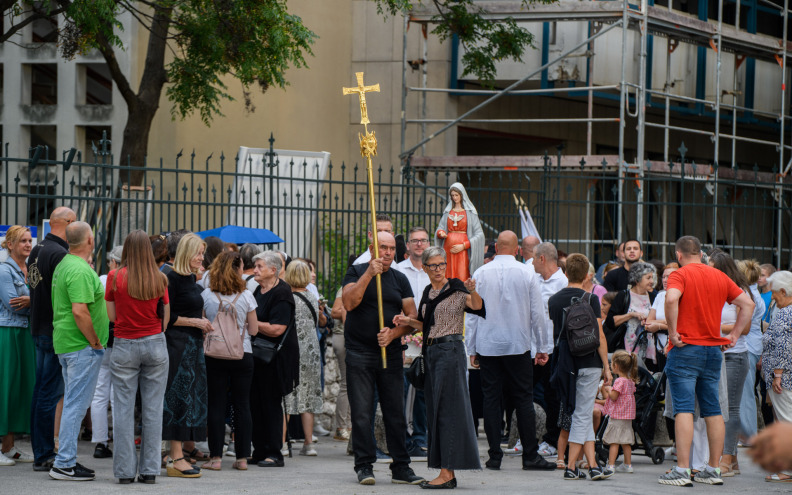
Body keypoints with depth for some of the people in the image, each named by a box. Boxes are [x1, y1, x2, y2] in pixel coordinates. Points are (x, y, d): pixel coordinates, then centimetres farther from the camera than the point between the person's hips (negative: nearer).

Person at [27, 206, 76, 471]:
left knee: (41, 390, 13)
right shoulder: (59, 254, -18)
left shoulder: (36, 251, 12)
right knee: (50, 393, -6)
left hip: (39, 329, 10)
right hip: (55, 331, -10)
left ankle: (40, 453, 18)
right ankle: (45, 456, -4)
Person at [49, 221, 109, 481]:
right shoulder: (80, 270, -18)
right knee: (77, 404, -7)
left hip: (65, 343, 10)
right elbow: (80, 311, -26)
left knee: (73, 403, 15)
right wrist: (95, 342, -16)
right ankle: (64, 464, -7)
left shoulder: (63, 265, 14)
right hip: (82, 346, -10)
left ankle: (67, 459, 20)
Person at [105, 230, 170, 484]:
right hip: (155, 344, 1)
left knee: (123, 409, 3)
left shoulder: (115, 277, -6)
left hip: (124, 346, -1)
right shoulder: (159, 279, -3)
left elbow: (111, 315, 0)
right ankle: (149, 470, 6)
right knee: (152, 408, 5)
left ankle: (125, 471, 2)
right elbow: (166, 316, 3)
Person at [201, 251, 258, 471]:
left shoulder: (206, 295, -3)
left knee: (216, 405, 3)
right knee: (242, 405, 5)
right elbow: (254, 329, 2)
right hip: (243, 354, 0)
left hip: (214, 355, 0)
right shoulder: (246, 296, -3)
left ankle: (216, 457, 1)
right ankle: (242, 458, 6)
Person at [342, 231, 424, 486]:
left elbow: (413, 317, 7)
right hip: (360, 353, -3)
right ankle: (364, 466, 1)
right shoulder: (357, 272, 4)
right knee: (361, 414, -4)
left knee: (396, 413, 3)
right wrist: (369, 274, -18)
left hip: (391, 353, 3)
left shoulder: (399, 279, 11)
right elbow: (349, 303, -13)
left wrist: (393, 333, -11)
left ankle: (401, 467, 7)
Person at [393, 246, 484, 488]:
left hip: (451, 349, -8)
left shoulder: (456, 289, -7)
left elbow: (477, 305, -25)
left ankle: (447, 473, -9)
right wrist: (408, 321, 6)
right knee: (436, 410, 8)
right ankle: (447, 474, 11)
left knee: (447, 409, -9)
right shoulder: (428, 293, 15)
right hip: (432, 351, 8)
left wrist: (472, 291, -45)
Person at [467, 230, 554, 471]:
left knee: (491, 398, 4)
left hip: (487, 345, 1)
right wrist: (542, 347, 10)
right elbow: (538, 313, 2)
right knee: (523, 398, 3)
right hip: (519, 345, -1)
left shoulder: (480, 274, 0)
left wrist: (472, 349, 10)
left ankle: (494, 456, 3)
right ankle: (530, 455, 1)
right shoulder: (527, 273, -2)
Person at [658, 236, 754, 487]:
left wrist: (672, 332, -18)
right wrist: (734, 334, 13)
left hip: (686, 349, -5)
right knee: (712, 409, 10)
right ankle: (713, 469, 13)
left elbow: (671, 299, -27)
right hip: (713, 349, 6)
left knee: (684, 409, -8)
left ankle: (682, 470, -13)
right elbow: (747, 303, 12)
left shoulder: (680, 275, -7)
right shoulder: (720, 277, 11)